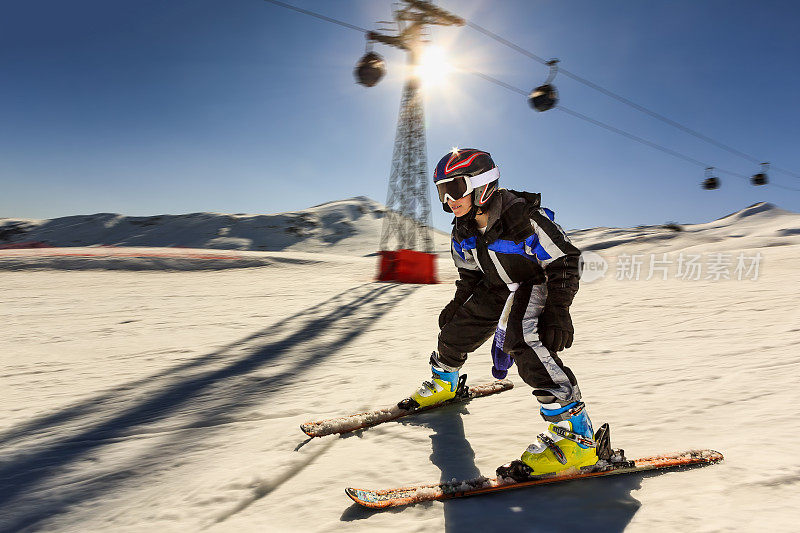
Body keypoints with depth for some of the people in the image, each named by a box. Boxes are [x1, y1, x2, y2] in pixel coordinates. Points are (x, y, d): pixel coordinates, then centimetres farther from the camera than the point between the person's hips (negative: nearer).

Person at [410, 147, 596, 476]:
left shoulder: (524, 218, -28)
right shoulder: (464, 230, -5)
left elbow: (564, 263, -22)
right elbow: (469, 273, 13)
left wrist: (557, 311, -28)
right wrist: (458, 304, 15)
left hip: (538, 285, -7)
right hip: (497, 289, 8)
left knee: (525, 343, -34)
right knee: (456, 330, 12)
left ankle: (575, 435, -28)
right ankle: (443, 384, 47)